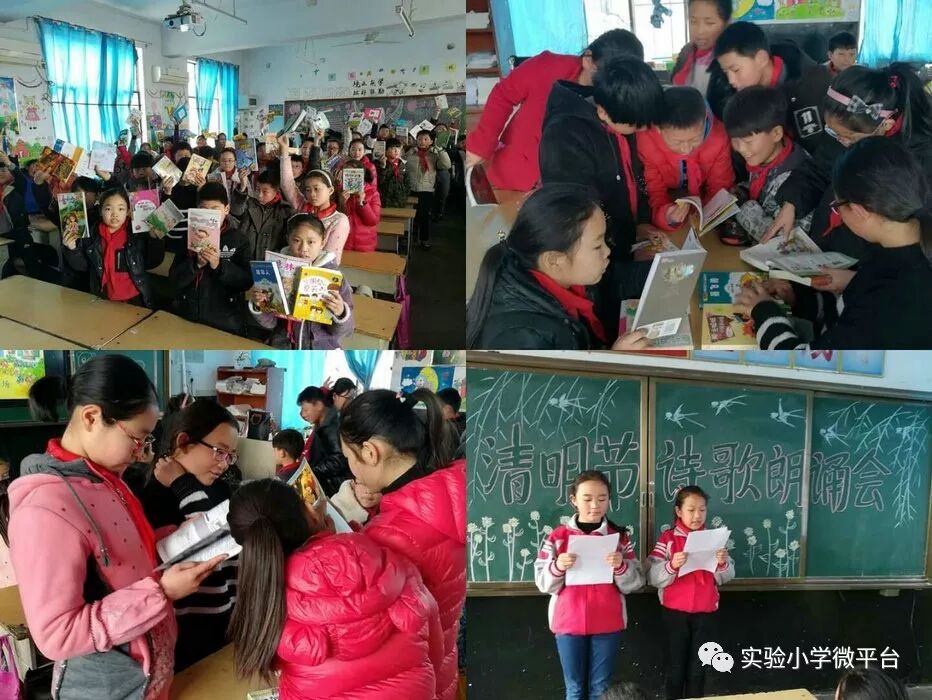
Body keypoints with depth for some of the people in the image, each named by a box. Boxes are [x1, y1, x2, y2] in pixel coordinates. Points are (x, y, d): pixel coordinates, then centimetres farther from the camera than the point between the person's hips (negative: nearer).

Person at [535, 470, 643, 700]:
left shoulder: (619, 537, 2)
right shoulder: (558, 536, 0)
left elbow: (633, 584, -1)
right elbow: (543, 584, 0)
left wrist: (620, 567, -20)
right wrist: (557, 567, -19)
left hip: (607, 624, 0)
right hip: (569, 622, 0)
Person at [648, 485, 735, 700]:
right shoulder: (668, 538, -7)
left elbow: (725, 577, 1)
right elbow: (653, 577, -13)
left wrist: (722, 563, -19)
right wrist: (672, 565, -31)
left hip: (703, 612, 3)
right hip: (675, 611, -3)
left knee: (697, 669, 11)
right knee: (675, 667, 4)